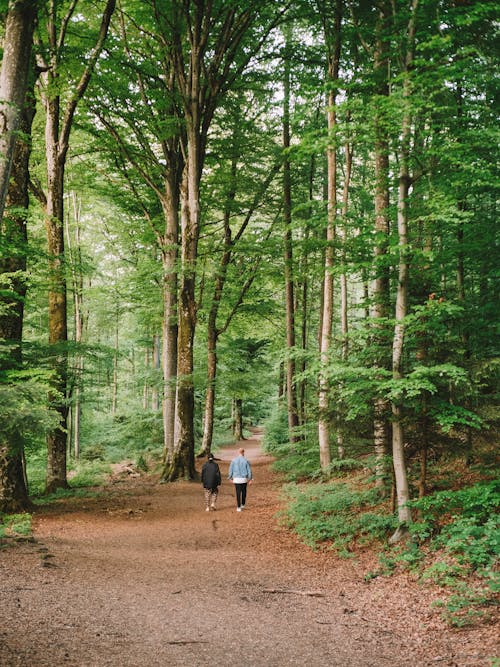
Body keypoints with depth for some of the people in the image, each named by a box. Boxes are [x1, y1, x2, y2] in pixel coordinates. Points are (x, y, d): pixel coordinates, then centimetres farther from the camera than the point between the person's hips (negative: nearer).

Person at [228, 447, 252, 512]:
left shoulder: (234, 460, -2)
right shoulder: (246, 461, -5)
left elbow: (230, 470, 1)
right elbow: (249, 470, -2)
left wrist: (230, 478, 13)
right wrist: (250, 479, 6)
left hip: (236, 479, 0)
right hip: (244, 479, 0)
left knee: (238, 493, 2)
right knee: (244, 492, 19)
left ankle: (238, 507, 0)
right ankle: (243, 505, 26)